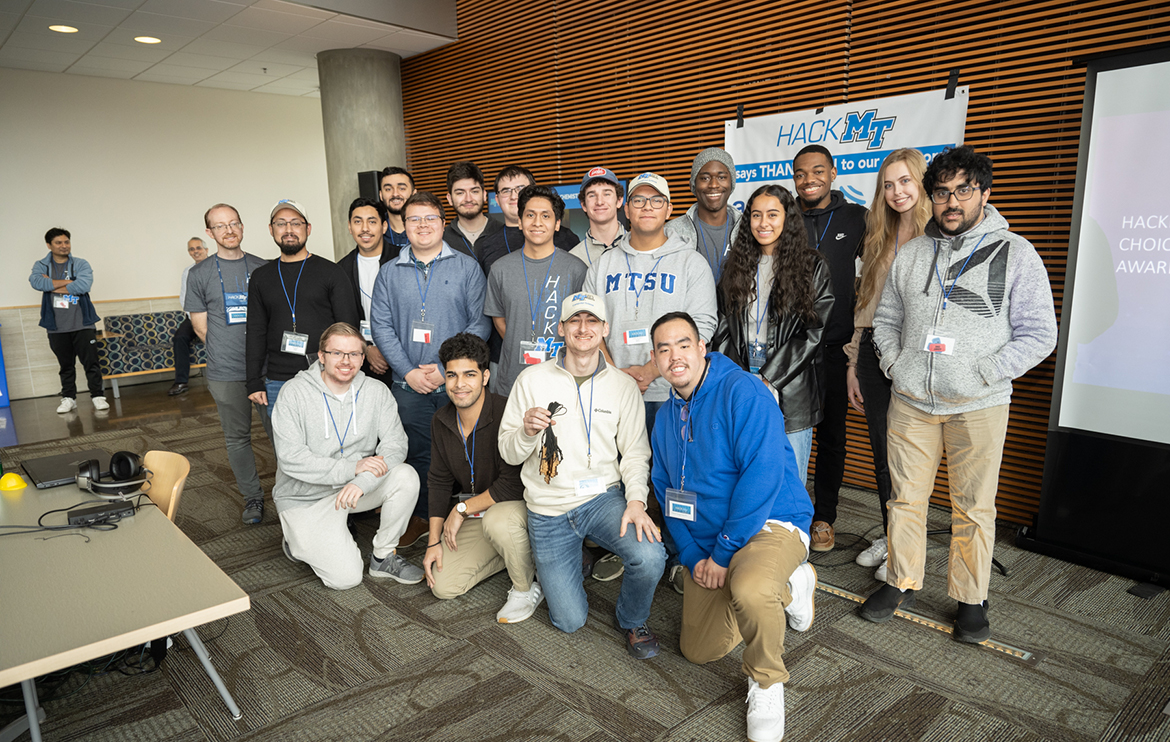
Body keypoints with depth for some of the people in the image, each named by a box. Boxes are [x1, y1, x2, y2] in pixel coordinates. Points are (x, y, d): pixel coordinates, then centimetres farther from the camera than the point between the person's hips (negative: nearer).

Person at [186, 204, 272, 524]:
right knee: (237, 438, 8)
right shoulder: (200, 274, 4)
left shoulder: (263, 268, 8)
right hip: (225, 373, 0)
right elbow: (201, 327, 6)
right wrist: (228, 353, 2)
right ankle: (252, 497, 21)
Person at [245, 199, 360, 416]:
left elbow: (349, 327, -1)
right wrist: (254, 382, 6)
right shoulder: (261, 277, 12)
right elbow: (256, 331, 13)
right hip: (277, 382, 3)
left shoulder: (330, 272, 2)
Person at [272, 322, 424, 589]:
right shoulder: (294, 392, -14)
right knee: (347, 577, -14)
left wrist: (363, 481, -32)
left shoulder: (377, 392, -5)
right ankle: (298, 540, 17)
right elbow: (290, 458, -21)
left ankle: (383, 557, -4)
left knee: (406, 476, -25)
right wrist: (352, 468, -27)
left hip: (356, 487, 4)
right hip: (306, 497, -3)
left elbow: (395, 444, -14)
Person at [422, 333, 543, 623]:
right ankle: (519, 550, 15)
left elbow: (514, 484, -26)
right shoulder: (441, 421, 0)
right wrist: (434, 542, 1)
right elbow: (439, 481, 6)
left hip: (519, 502, -6)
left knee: (497, 520, -40)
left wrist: (462, 509, -16)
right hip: (473, 514, 7)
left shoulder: (506, 414, -24)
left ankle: (527, 587, -10)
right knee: (442, 586, -4)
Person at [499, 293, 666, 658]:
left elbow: (634, 451, -1)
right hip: (548, 510, 0)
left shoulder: (623, 385, 1)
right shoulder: (532, 380, -3)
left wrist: (636, 500, -18)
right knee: (570, 621, 3)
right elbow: (508, 452, -1)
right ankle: (566, 565, 38)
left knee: (650, 558, -28)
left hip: (603, 497, 0)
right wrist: (527, 431, -23)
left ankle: (632, 621, 7)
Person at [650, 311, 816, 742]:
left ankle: (766, 681, -6)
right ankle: (787, 587, 29)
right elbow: (667, 492, 10)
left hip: (770, 524, -7)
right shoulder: (666, 417, 7)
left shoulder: (741, 391, -17)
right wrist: (692, 557, -3)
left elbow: (763, 473, -25)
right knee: (698, 651, 11)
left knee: (749, 590, -40)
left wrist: (724, 552, -21)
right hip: (706, 545, 8)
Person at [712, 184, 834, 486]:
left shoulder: (812, 266, 1)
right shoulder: (735, 265, 12)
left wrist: (768, 379, -12)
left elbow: (814, 332, -6)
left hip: (791, 395, -3)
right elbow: (723, 328, 9)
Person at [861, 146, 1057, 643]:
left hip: (978, 406, -3)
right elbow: (886, 317, 18)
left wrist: (983, 375, -12)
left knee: (973, 507, 6)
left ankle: (971, 600, 23)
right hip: (910, 400, 3)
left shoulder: (1015, 253, -1)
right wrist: (893, 362, 3)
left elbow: (1039, 334, -3)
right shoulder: (910, 254, 10)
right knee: (906, 496, 10)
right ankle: (901, 582, 27)